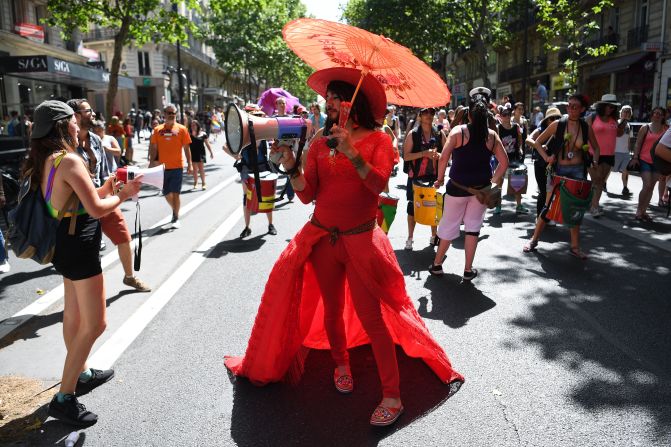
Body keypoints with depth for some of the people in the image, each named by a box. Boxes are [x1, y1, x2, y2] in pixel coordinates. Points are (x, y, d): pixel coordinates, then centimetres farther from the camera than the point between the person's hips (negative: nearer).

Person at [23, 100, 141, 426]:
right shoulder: (69, 160, -19)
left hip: (66, 243, 10)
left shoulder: (47, 160, 10)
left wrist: (108, 188, 11)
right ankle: (64, 398, 3)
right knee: (94, 324, -4)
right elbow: (96, 209, -22)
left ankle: (81, 374, 38)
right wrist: (124, 194, -6)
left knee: (74, 316, 21)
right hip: (79, 245, -10)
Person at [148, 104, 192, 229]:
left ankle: (176, 218, 7)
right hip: (162, 167, 3)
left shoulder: (181, 129, -1)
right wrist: (151, 163, 2)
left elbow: (186, 148, 0)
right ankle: (175, 212, 38)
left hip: (177, 166, -3)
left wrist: (189, 164, -4)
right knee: (167, 194, 14)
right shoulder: (157, 130, 5)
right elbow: (153, 148, 7)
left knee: (175, 193, -4)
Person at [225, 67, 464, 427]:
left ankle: (392, 396, 7)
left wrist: (351, 153, -29)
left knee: (371, 317, -3)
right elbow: (307, 195, -1)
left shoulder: (377, 139, -2)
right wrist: (291, 166, -17)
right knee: (331, 310, 15)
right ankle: (341, 364, 41)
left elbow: (378, 184, -18)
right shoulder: (319, 142, 5)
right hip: (321, 238, 4)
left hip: (361, 240, -3)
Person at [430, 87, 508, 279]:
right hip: (481, 188, 2)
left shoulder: (458, 131, -10)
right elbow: (504, 163, -3)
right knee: (473, 227, 12)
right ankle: (468, 270, 18)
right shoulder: (492, 135, -3)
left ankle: (437, 265, 23)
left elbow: (444, 158, -17)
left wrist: (440, 179, -3)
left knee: (449, 225, 12)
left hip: (458, 186, -1)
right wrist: (492, 182, 8)